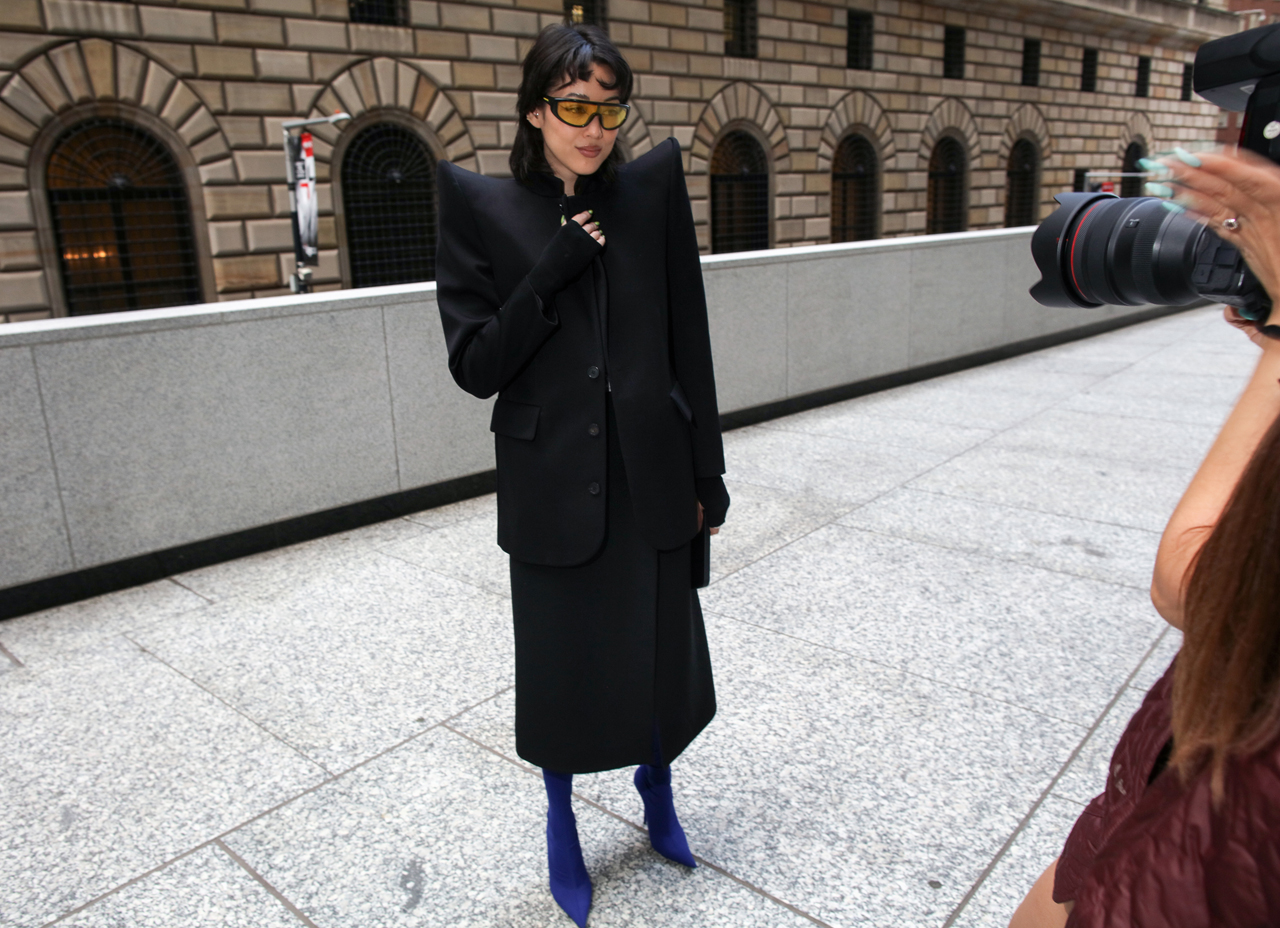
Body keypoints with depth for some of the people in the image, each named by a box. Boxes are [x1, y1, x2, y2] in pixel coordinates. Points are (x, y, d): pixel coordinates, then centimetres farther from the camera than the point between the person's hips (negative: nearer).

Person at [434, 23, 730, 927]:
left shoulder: (654, 188, -1)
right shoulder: (483, 207, -4)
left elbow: (689, 343, 1)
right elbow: (475, 365, -7)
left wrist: (707, 472, 2)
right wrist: (553, 274, -18)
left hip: (651, 478, 2)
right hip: (551, 486, -1)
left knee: (664, 645, 15)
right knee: (563, 658, 13)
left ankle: (656, 782, 46)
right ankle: (562, 819, 41)